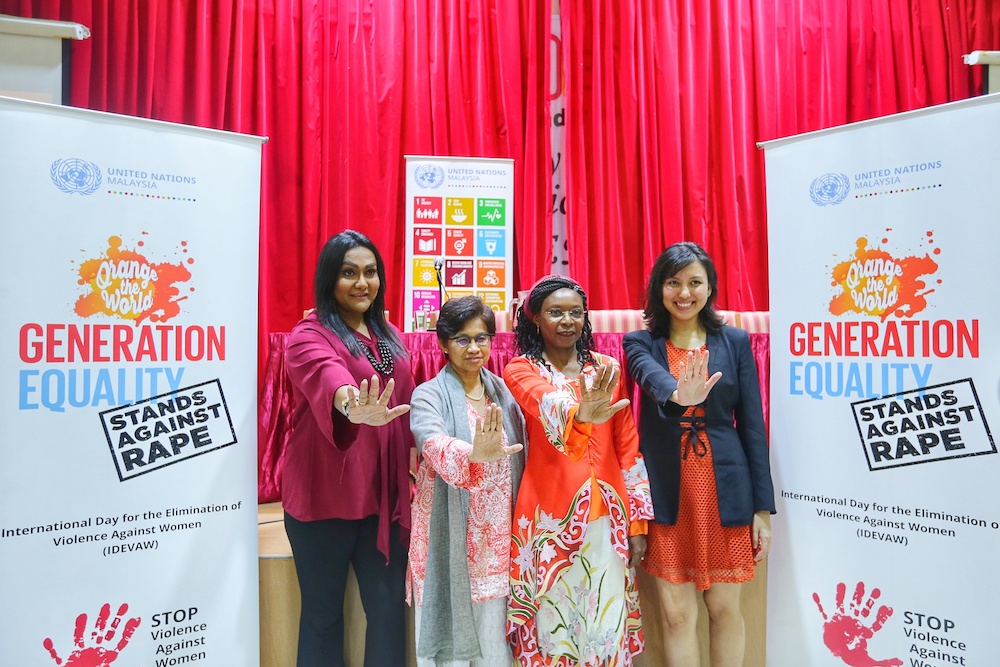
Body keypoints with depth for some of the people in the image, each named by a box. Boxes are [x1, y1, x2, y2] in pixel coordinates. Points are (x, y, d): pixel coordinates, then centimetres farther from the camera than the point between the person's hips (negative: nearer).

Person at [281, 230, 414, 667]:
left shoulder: (388, 336, 11)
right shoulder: (308, 336, -9)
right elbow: (326, 375, -33)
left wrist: (414, 470, 13)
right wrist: (353, 406, -54)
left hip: (384, 494, 5)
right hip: (324, 496, -5)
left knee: (389, 607, 9)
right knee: (323, 612, 8)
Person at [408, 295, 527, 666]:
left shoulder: (503, 391, 7)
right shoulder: (430, 395, -7)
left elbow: (518, 459, 12)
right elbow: (434, 444, -28)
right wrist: (474, 455, -45)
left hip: (497, 533, 4)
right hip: (452, 534, -3)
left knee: (494, 632, 8)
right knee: (454, 624, 2)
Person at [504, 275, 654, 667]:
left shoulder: (607, 368, 8)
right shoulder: (520, 370, -2)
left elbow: (628, 447, 8)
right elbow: (548, 408, -25)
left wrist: (638, 519, 5)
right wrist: (582, 414, -47)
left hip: (607, 514, 3)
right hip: (551, 515, -2)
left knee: (608, 624, 8)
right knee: (552, 623, 6)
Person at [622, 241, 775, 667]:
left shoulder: (735, 341, 4)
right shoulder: (640, 343, 2)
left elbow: (752, 426, 3)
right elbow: (651, 377, -22)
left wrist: (763, 508, 1)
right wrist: (677, 394, -46)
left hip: (725, 492, 1)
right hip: (665, 493, 0)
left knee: (725, 608, 11)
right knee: (676, 613, 5)